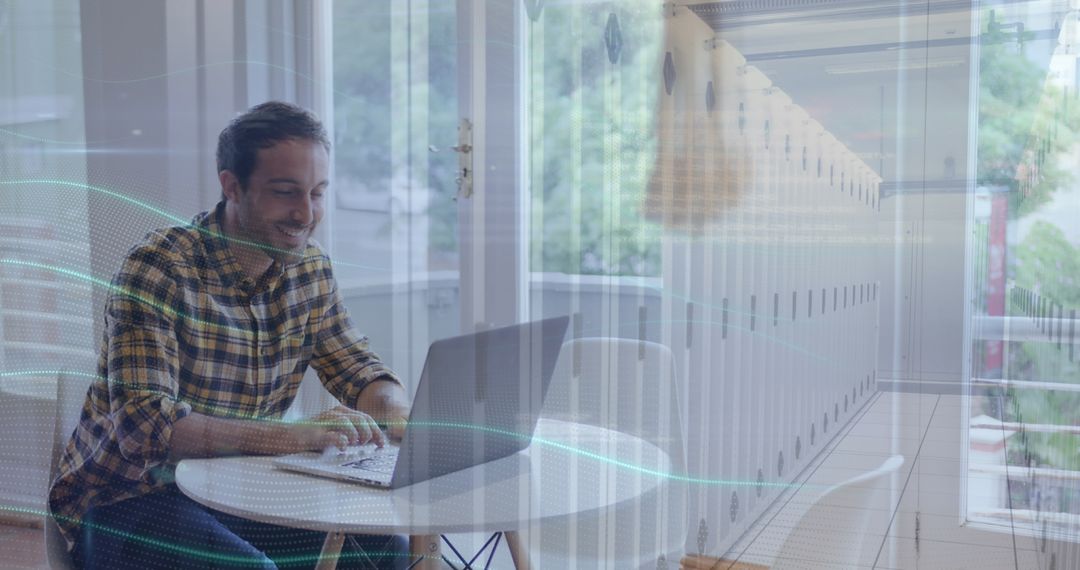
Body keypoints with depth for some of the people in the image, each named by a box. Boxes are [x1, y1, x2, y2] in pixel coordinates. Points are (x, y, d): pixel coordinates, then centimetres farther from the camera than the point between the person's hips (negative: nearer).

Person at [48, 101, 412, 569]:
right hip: (124, 502, -5)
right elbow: (141, 425, -28)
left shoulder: (310, 268, 0)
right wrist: (292, 435, -40)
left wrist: (399, 416, -18)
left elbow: (361, 372, 6)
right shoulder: (158, 268, -19)